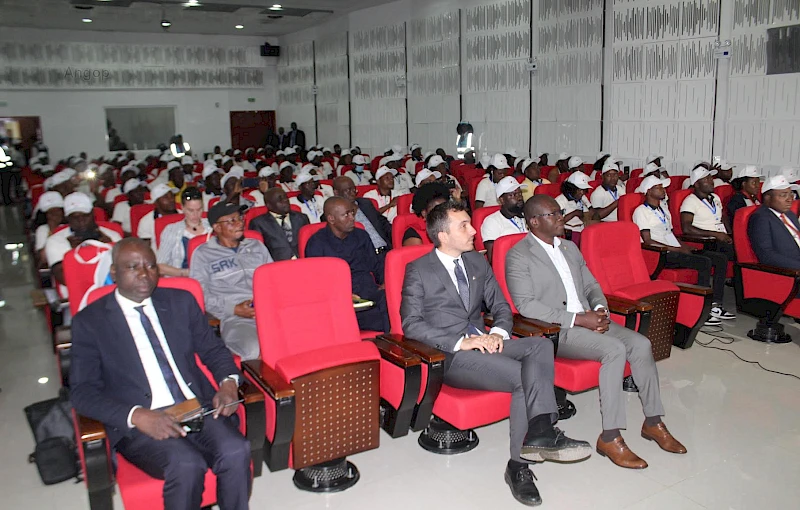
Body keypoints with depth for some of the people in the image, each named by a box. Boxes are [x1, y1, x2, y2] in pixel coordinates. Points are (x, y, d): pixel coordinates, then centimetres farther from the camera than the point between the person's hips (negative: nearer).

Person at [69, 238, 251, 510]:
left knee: (236, 452, -27)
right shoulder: (89, 321, 4)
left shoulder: (181, 301, 14)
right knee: (186, 465, -31)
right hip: (140, 422, -2)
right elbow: (82, 391, -3)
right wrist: (137, 416, -20)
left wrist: (228, 382, -5)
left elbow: (213, 350, 18)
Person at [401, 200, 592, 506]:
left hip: (484, 344, 6)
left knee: (540, 344, -23)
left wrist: (498, 332, -5)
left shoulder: (478, 262, 16)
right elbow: (411, 323, -10)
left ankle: (539, 433, -30)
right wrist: (461, 342, -20)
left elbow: (501, 306, 19)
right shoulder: (418, 271, -2)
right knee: (526, 376, -25)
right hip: (450, 355, -6)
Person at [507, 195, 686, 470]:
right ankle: (610, 438, -20)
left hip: (588, 320, 8)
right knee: (615, 349, -27)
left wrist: (600, 309, -3)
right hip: (554, 331, -7)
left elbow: (591, 286, 21)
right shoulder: (518, 256, -8)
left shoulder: (570, 247, 18)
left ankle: (653, 422, 3)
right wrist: (578, 319, -20)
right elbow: (526, 305, -17)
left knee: (641, 344, -11)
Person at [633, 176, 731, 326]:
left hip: (675, 251, 9)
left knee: (721, 258, -1)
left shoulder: (664, 209, 24)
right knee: (704, 262, -27)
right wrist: (674, 249, -15)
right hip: (662, 255, -9)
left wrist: (684, 246, 4)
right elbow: (648, 241, -13)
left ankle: (715, 306, -2)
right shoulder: (641, 211, -5)